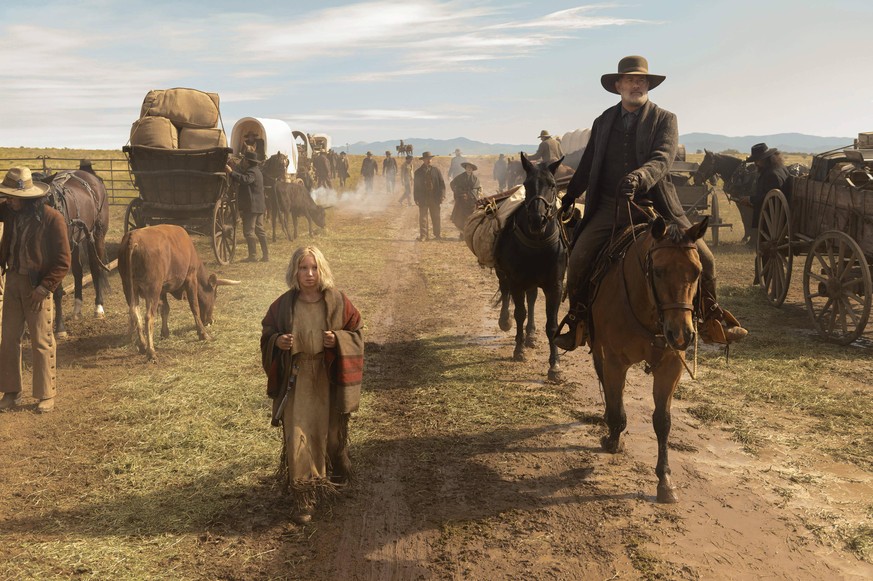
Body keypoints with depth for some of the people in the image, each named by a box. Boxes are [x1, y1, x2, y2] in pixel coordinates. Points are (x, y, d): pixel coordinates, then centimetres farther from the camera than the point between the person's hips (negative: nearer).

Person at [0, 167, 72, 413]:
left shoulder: (52, 219, -16)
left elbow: (63, 261, -13)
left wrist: (44, 288, -17)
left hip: (38, 285, -5)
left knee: (41, 342, 3)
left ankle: (46, 395, 15)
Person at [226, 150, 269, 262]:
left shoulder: (252, 172, -14)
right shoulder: (256, 171, 20)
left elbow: (245, 179, -34)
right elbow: (243, 178, 24)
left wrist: (231, 172, -35)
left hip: (251, 207, -10)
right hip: (259, 206, 10)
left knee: (249, 231, -7)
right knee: (259, 230, 12)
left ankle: (253, 255, -7)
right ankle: (266, 255, 13)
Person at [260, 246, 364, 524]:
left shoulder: (338, 301, -6)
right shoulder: (283, 305, -4)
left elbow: (356, 333, 1)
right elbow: (267, 335, 6)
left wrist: (337, 340, -19)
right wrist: (278, 341, -16)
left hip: (329, 379, 0)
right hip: (296, 379, 0)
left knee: (331, 431, 14)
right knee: (297, 436, -5)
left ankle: (336, 473, 43)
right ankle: (304, 498, 2)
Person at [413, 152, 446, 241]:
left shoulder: (436, 170, 5)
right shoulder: (418, 172, 3)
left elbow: (442, 183, 5)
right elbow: (415, 186, 4)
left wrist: (442, 195, -5)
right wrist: (416, 199, -3)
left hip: (434, 198, 1)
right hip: (423, 199, -1)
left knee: (436, 217, 7)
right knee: (423, 217, 0)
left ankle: (437, 234, 18)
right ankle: (423, 235, 5)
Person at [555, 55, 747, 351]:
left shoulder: (665, 119, 1)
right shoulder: (603, 121, 11)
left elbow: (662, 160, -17)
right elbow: (587, 164, 22)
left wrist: (640, 177, -37)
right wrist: (569, 198, 28)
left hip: (655, 205, -1)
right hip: (609, 207, 2)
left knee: (703, 258, -10)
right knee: (578, 260, -15)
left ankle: (711, 320, 13)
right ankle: (578, 321, 9)